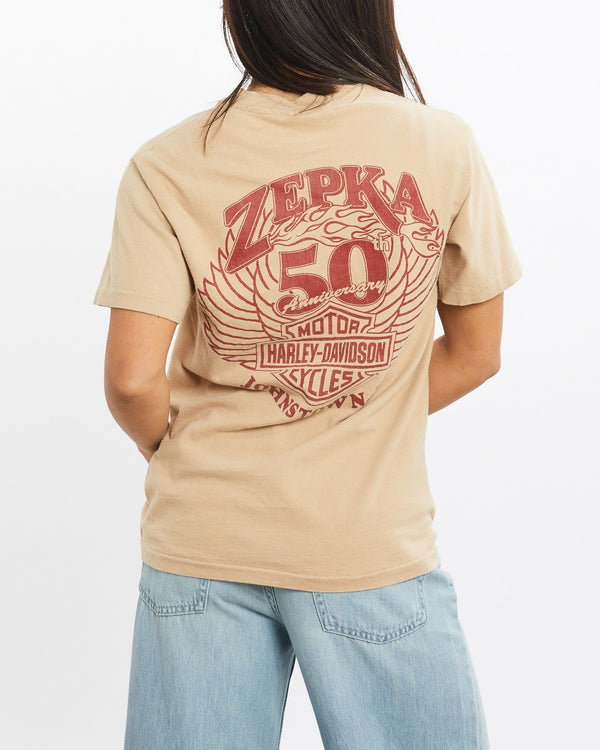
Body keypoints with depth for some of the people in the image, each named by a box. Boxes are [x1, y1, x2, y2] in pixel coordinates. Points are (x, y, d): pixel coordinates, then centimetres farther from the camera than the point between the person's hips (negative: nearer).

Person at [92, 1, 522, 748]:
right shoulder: (442, 145, -6)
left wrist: (174, 448, 8)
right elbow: (474, 353, 1)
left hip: (203, 544, 1)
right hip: (375, 542, 0)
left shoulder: (166, 166, -10)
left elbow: (132, 379, -12)